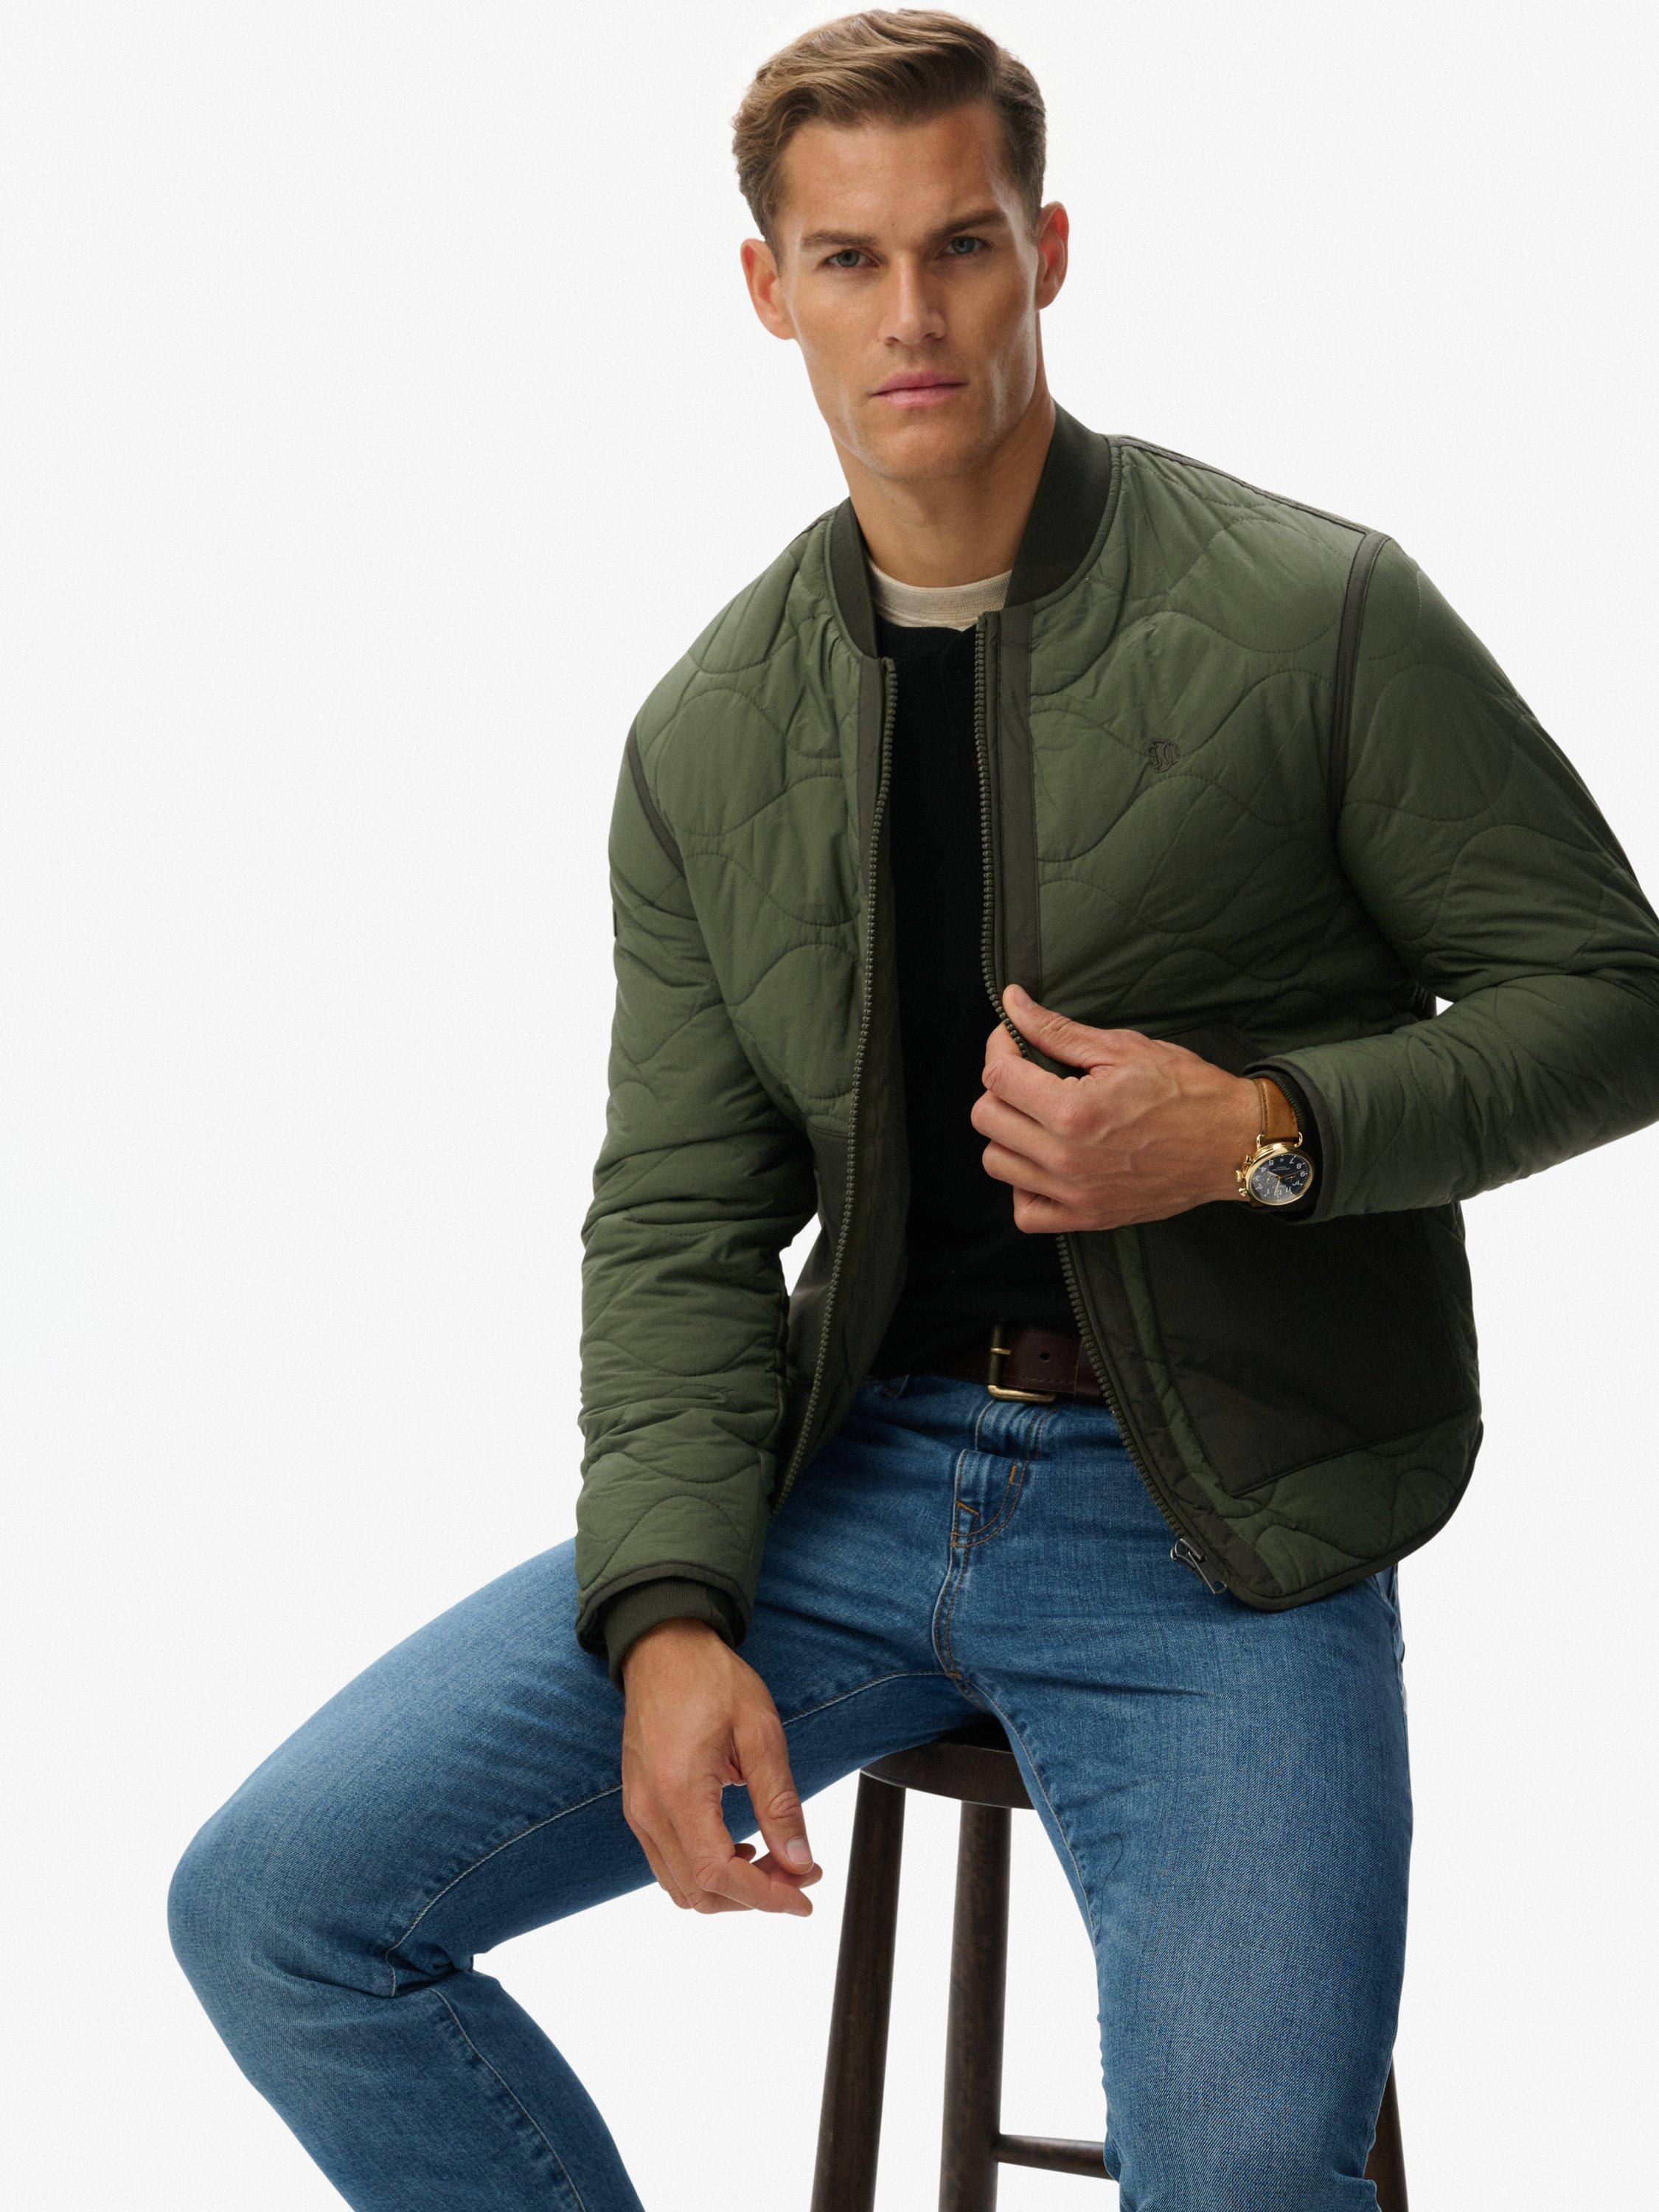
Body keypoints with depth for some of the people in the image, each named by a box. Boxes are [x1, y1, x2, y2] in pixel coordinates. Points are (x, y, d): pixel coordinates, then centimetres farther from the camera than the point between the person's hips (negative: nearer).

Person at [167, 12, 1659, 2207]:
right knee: (272, 1903, -4)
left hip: (1216, 1525, -4)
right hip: (858, 1471, 4)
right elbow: (677, 1215, 6)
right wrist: (669, 1613, -9)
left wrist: (1264, 1131, -18)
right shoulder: (709, 735, 6)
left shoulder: (1316, 612, -6)